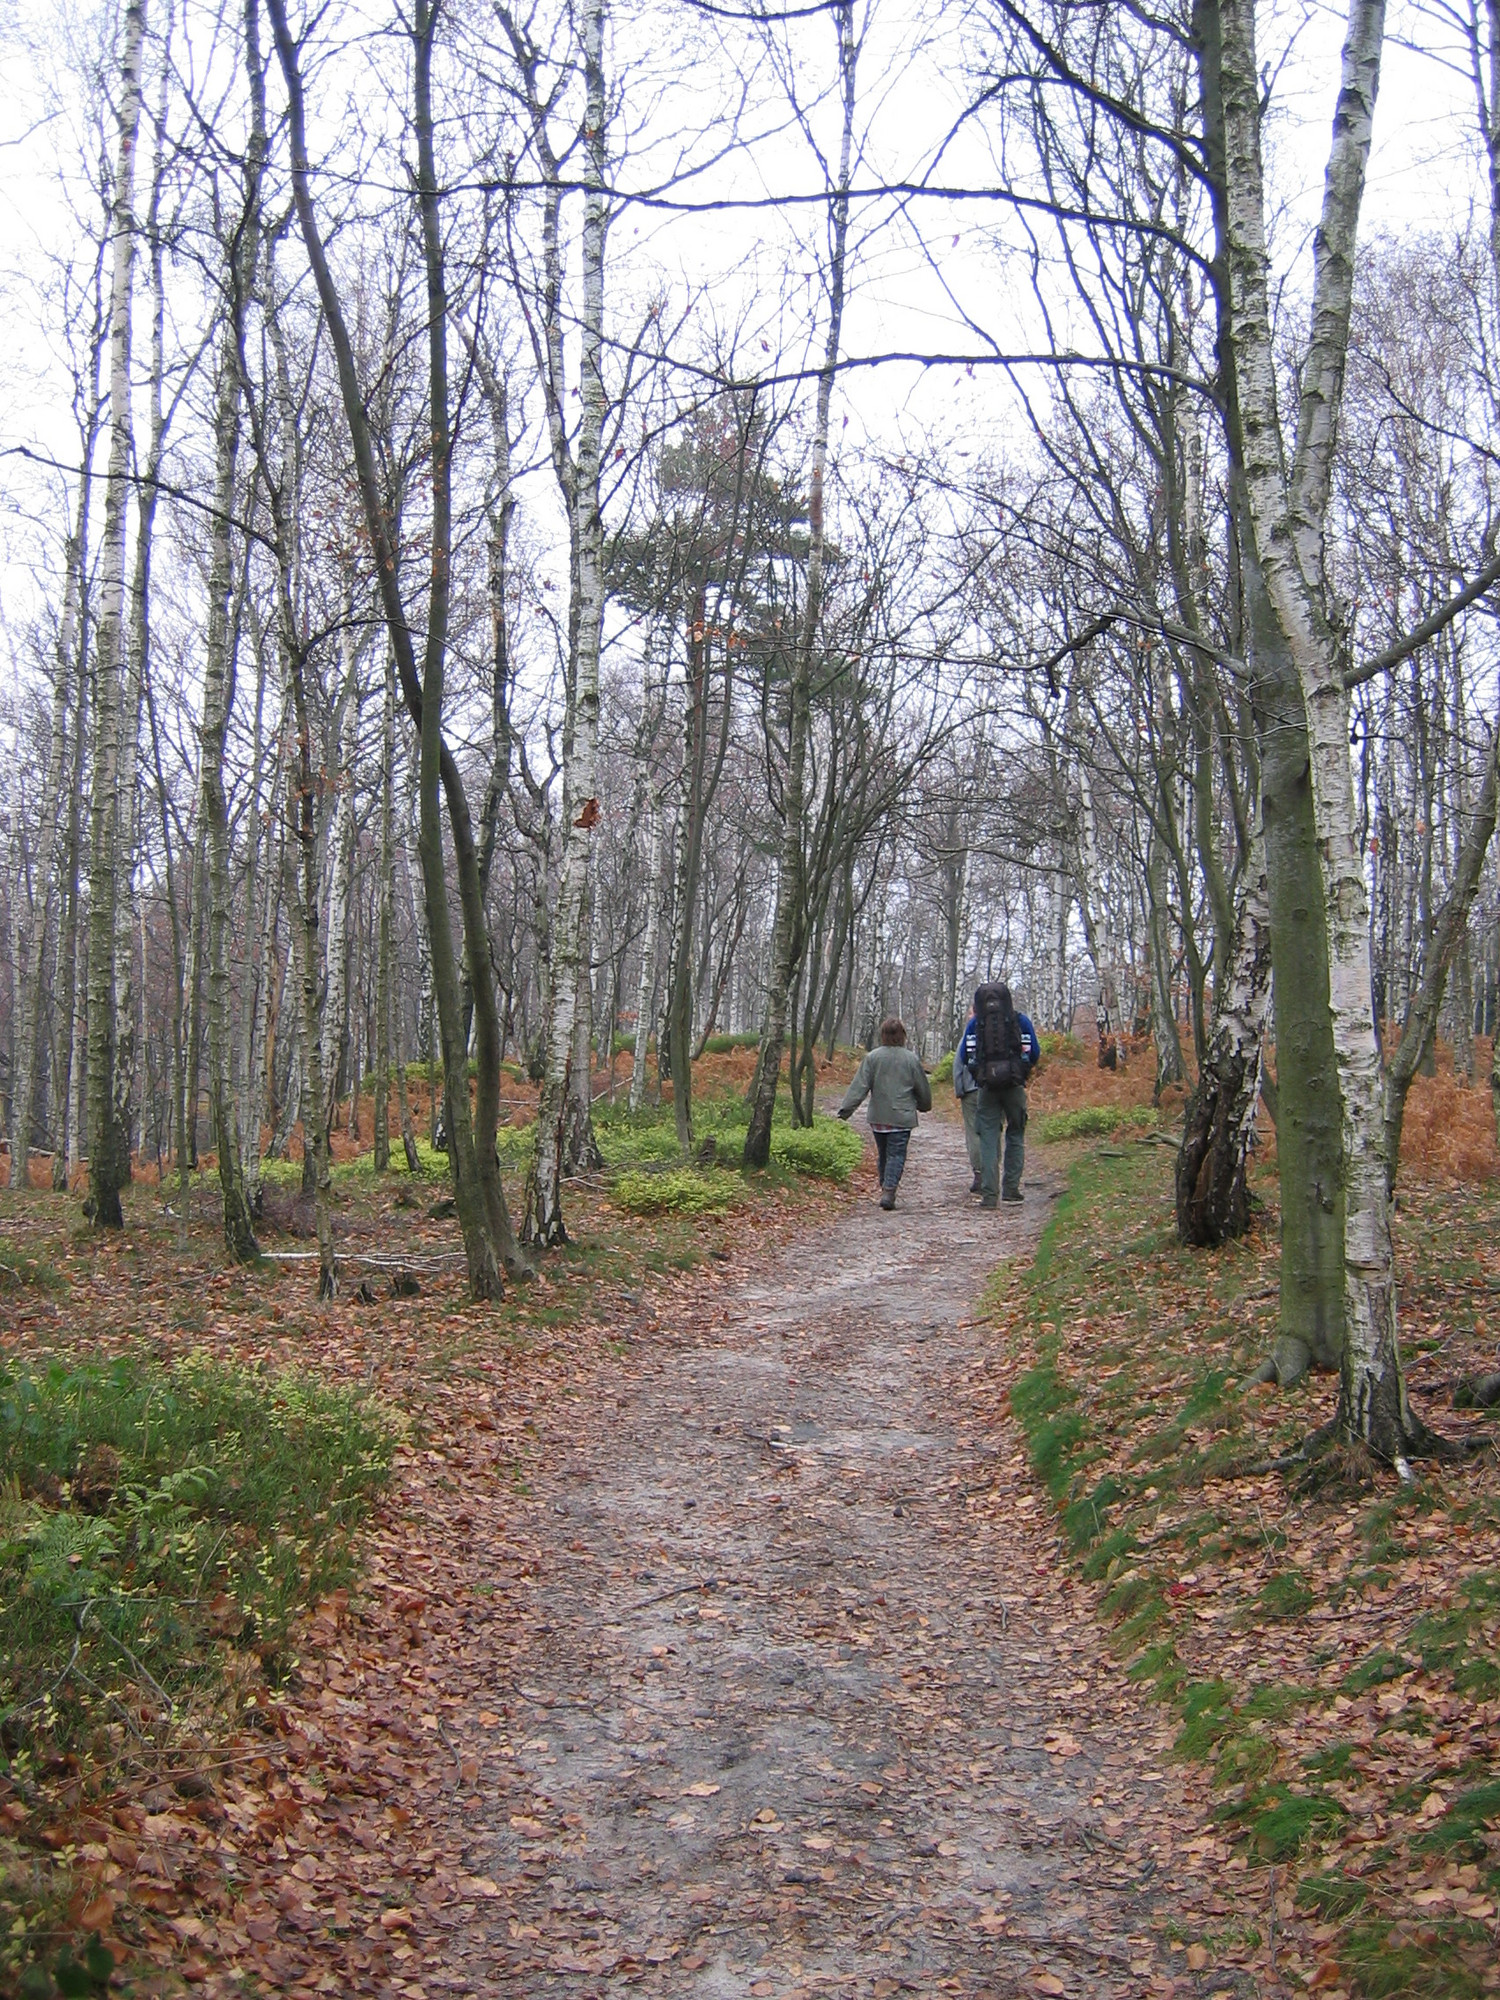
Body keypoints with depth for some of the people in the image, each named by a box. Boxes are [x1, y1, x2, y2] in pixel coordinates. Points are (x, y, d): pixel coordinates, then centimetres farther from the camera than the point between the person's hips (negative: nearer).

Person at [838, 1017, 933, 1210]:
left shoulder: (873, 1057, -3)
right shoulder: (911, 1059, -3)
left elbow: (859, 1085, -7)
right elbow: (923, 1088, 8)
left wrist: (846, 1109, -7)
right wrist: (924, 1106, 28)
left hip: (878, 1117, 2)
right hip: (902, 1117, -2)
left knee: (884, 1155, 16)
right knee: (896, 1155, -2)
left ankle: (885, 1189, 22)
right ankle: (889, 1191, -16)